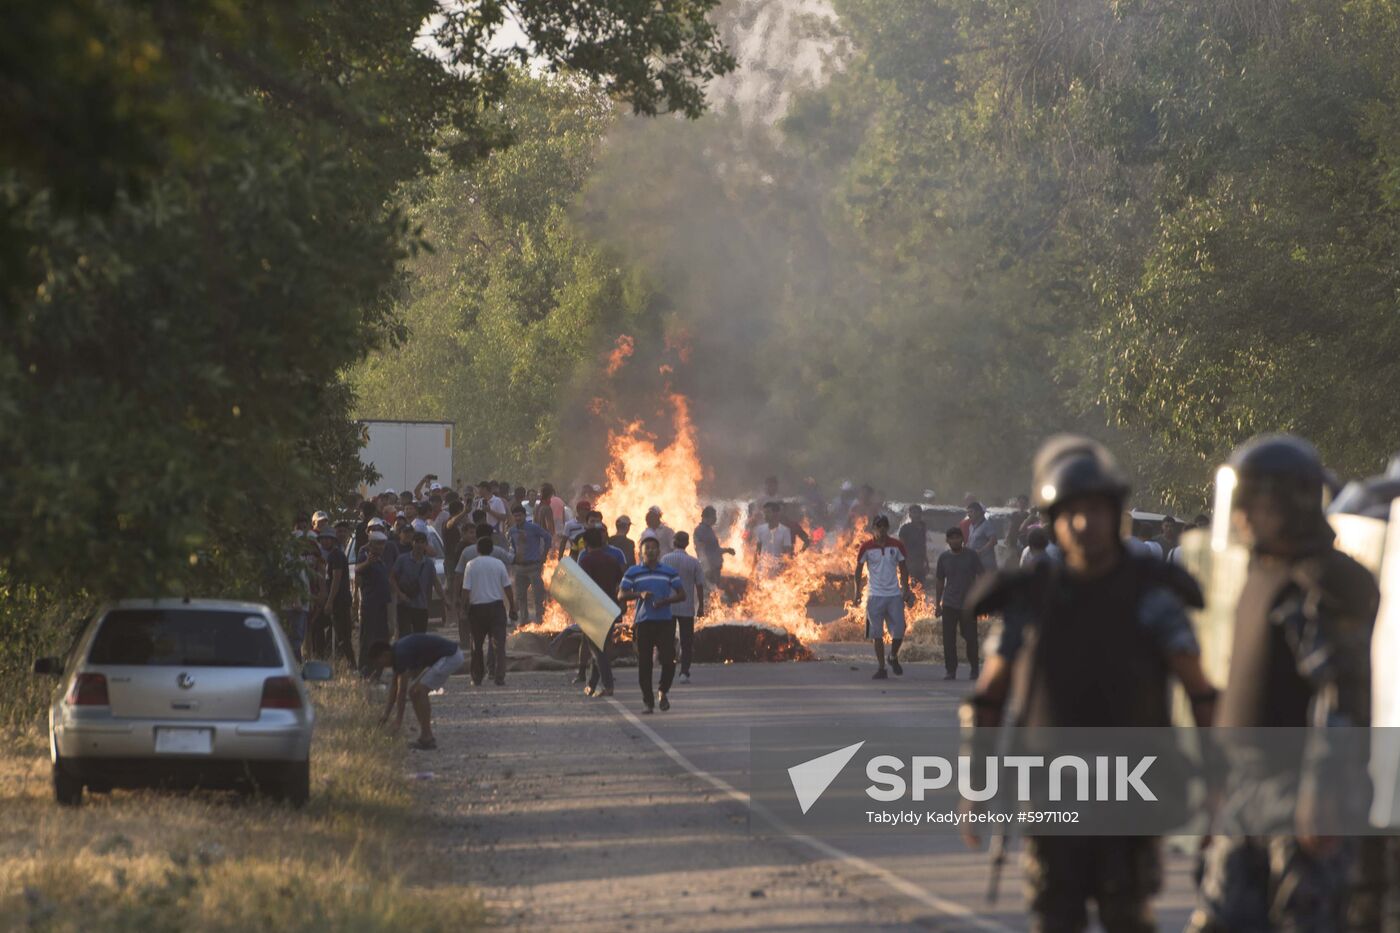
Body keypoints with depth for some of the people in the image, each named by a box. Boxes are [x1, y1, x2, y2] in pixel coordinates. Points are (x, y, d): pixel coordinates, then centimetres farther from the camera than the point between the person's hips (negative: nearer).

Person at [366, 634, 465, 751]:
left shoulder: (402, 654, -22)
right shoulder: (396, 653, 7)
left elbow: (402, 690, -21)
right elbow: (395, 686, 16)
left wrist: (398, 720, -17)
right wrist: (387, 714, 16)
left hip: (451, 656, -10)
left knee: (419, 691, -16)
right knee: (413, 692, 7)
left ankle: (427, 738, -13)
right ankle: (425, 736, 9)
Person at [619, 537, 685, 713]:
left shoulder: (669, 572, 9)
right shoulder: (633, 572, 7)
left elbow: (681, 594, 8)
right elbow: (622, 595, 3)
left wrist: (665, 601, -10)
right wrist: (640, 595, -15)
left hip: (665, 621, 0)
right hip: (643, 622, 0)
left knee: (668, 659, -8)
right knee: (644, 663, 0)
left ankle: (663, 692, 17)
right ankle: (647, 700, 9)